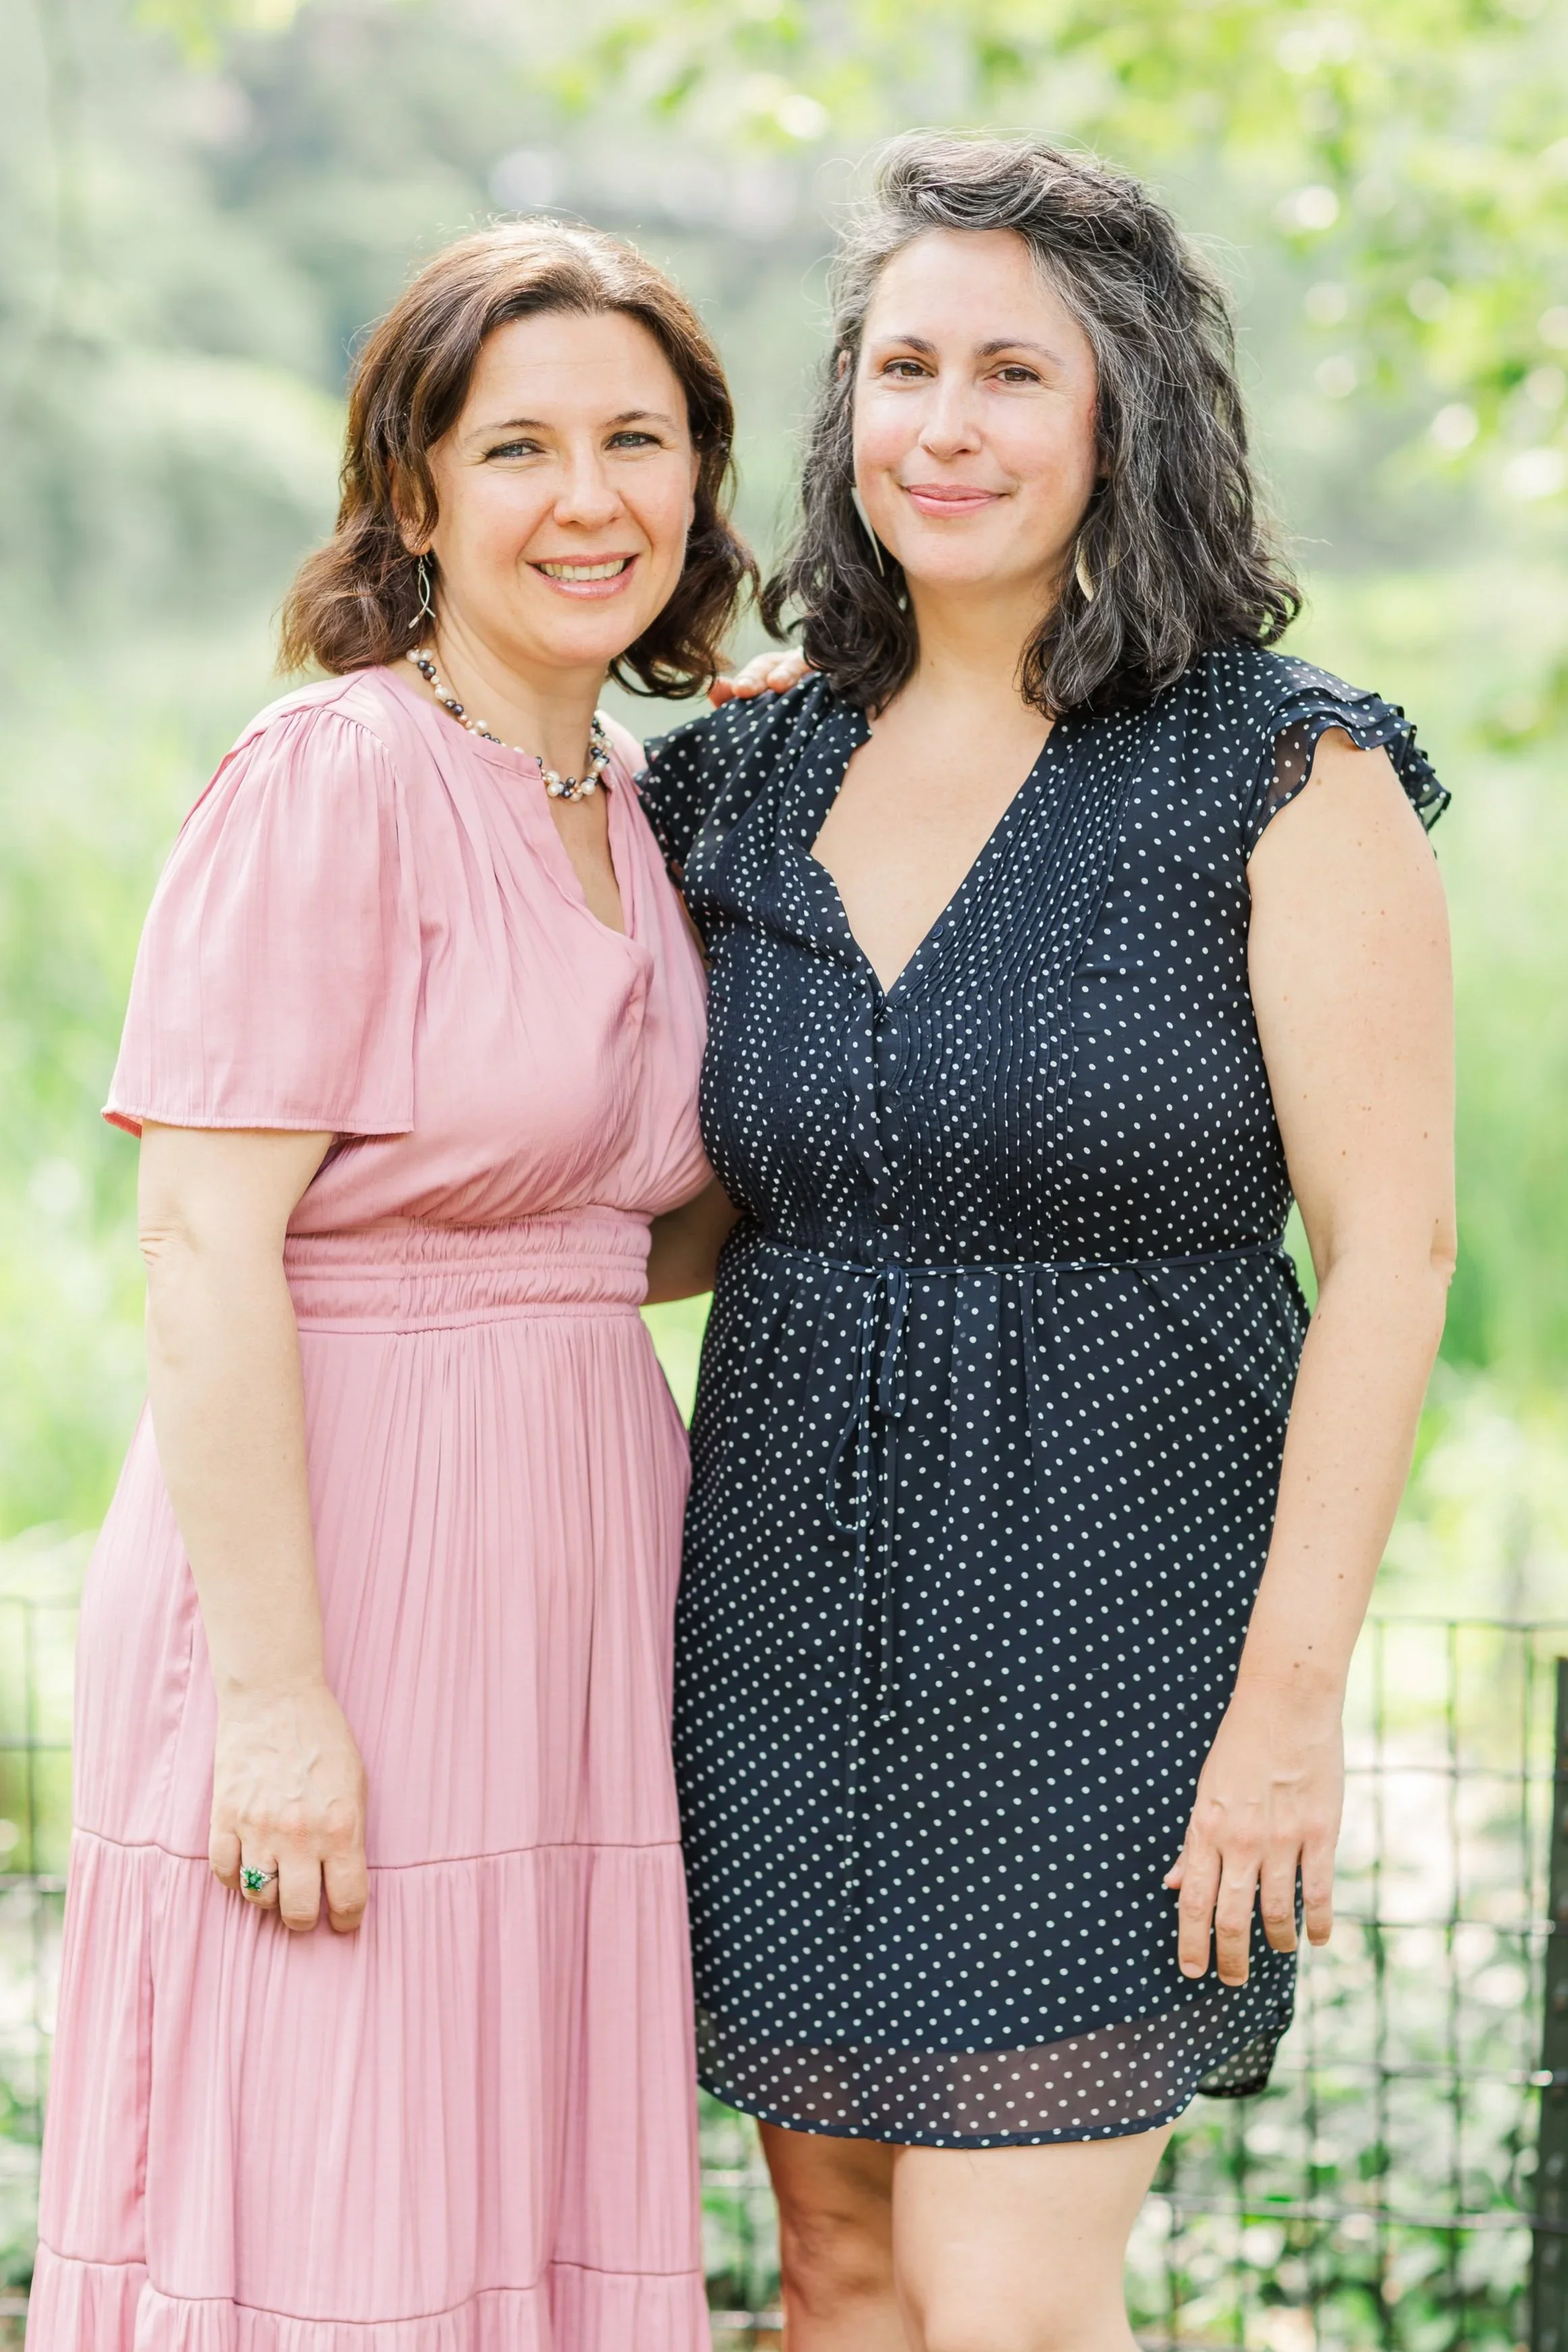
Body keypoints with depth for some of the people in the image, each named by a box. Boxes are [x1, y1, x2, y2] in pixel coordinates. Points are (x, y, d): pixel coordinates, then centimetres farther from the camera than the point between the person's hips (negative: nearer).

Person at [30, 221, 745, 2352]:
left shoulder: (633, 810, 13)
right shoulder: (333, 780, -11)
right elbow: (205, 1257, -17)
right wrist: (270, 1689, -21)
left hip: (565, 1584, 8)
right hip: (335, 1561, -8)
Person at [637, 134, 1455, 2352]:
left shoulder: (1285, 776, -9)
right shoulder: (748, 783, 7)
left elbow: (1391, 1248, -12)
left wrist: (1293, 1690, -16)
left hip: (1103, 1621, -5)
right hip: (795, 1610, 5)